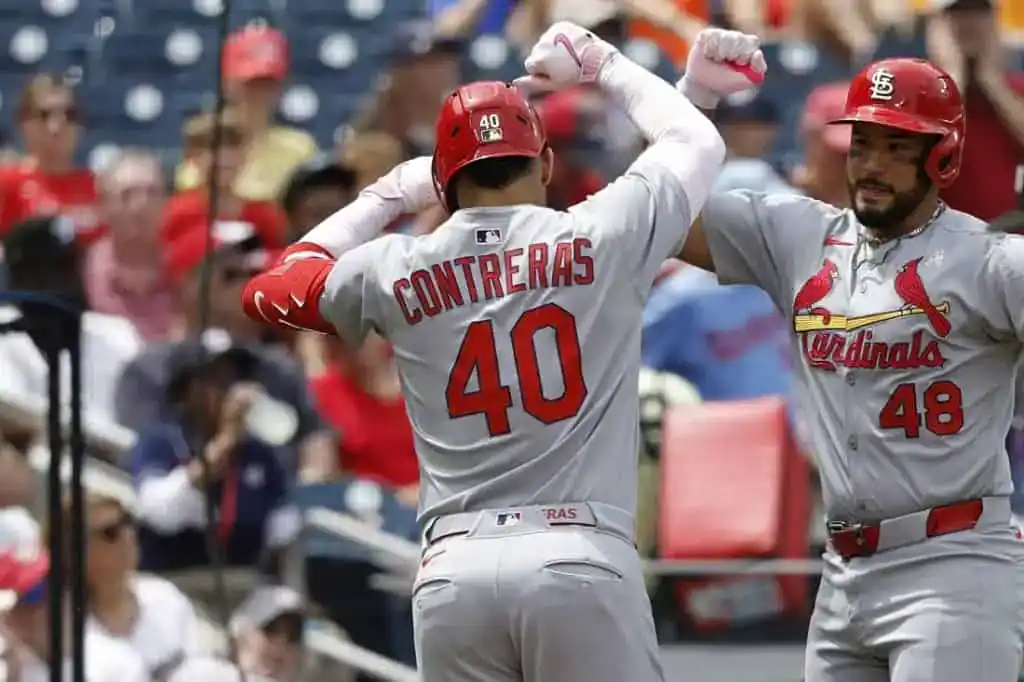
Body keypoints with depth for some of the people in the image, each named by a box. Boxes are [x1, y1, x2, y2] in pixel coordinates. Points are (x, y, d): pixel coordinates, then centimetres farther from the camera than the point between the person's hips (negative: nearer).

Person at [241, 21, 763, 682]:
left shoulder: (395, 271, 9)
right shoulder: (600, 238, 5)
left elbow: (269, 291, 29)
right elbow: (698, 139, 25)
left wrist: (387, 198, 37)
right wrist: (605, 64, 40)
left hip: (453, 571, 2)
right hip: (582, 557, -2)